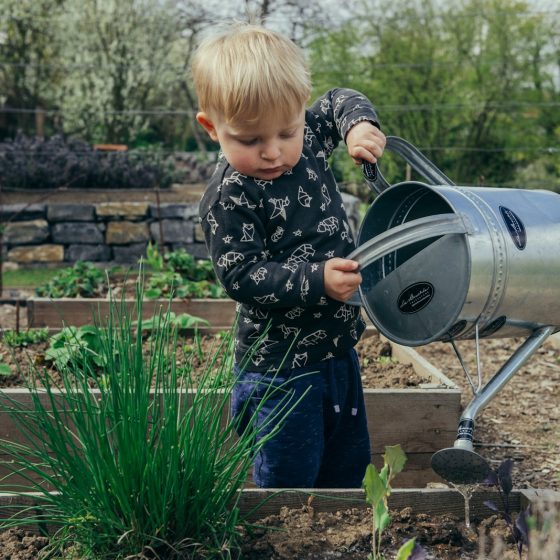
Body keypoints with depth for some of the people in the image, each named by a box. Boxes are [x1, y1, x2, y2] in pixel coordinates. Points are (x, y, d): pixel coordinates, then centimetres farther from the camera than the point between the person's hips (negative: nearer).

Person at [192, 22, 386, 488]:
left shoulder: (308, 140, -2)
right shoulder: (229, 198, -21)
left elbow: (339, 102, 17)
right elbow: (241, 276, -23)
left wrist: (360, 125, -5)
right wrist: (316, 281, -31)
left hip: (338, 349, 7)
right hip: (280, 367, -7)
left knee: (349, 467, 22)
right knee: (289, 481, 1)